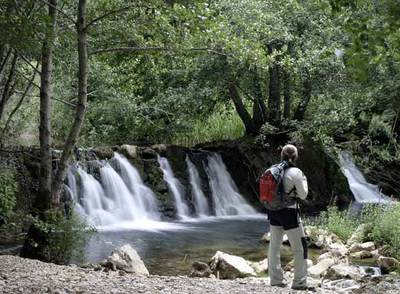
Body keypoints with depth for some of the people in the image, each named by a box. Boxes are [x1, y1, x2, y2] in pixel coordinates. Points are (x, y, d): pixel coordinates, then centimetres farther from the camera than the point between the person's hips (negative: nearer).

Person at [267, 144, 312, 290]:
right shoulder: (296, 172, -13)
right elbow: (303, 195, -6)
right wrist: (304, 180, 9)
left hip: (273, 212, 6)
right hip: (289, 212, -6)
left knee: (274, 245, 14)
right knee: (300, 247, 3)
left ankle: (276, 279, 21)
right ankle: (299, 282, 3)